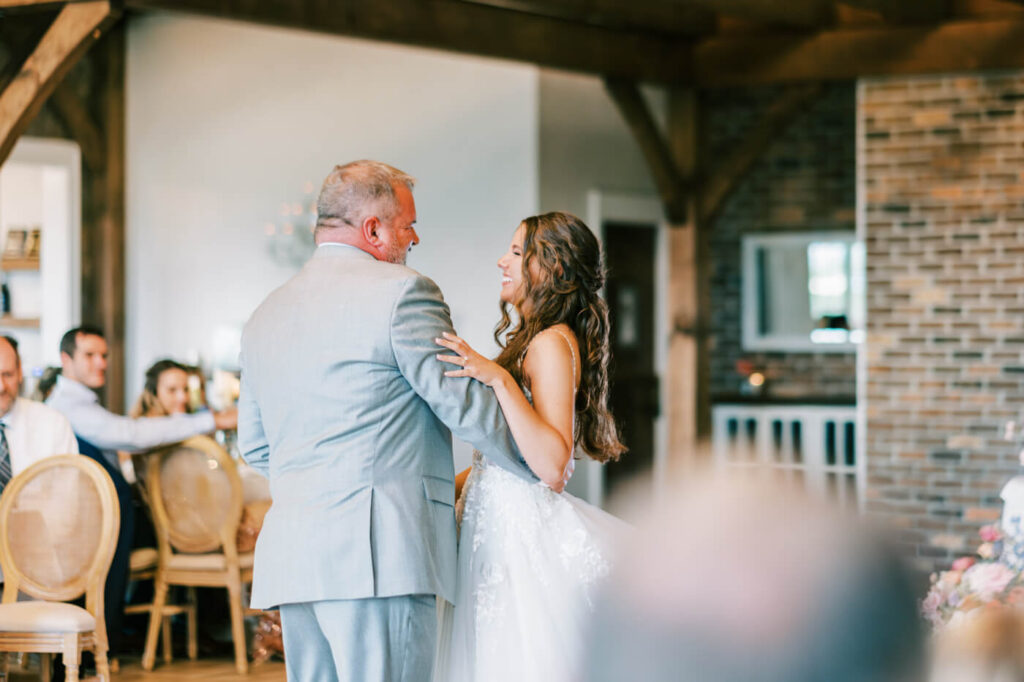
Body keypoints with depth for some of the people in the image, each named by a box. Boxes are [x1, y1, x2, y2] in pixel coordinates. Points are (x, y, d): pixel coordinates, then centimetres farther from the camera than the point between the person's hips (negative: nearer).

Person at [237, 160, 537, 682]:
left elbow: (254, 447, 21)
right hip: (379, 551, -8)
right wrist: (542, 468, 12)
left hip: (291, 559, 8)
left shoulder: (266, 313, 17)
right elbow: (466, 406, -3)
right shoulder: (402, 292, -5)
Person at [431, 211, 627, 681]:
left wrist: (500, 380, -26)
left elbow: (551, 466, -23)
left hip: (526, 533, -9)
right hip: (502, 532, 9)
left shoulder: (552, 342, -13)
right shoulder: (533, 340, 15)